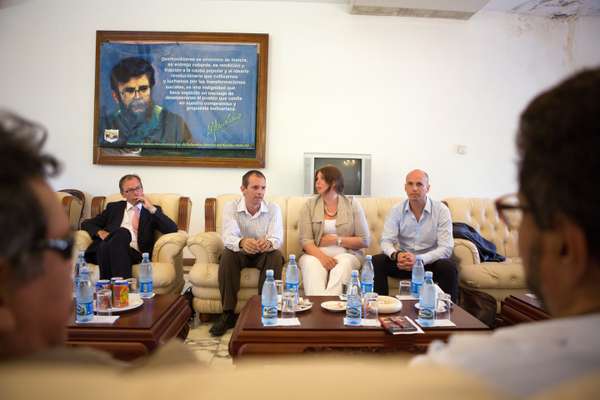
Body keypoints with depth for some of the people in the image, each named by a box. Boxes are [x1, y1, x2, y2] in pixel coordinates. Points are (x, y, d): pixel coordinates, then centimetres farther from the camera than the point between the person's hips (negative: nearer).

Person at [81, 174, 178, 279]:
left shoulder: (152, 210, 18)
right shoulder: (114, 207, 25)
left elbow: (172, 230, 3)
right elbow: (86, 223, 25)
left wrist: (151, 208, -3)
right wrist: (100, 232, 2)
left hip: (136, 254, -1)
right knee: (122, 232, -34)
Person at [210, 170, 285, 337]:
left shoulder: (273, 208, -10)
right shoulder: (230, 207, -12)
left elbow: (277, 239, -23)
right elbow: (228, 237, -27)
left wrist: (269, 243, -50)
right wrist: (242, 242, -53)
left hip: (264, 255, 0)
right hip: (240, 253, 0)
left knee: (276, 255, -30)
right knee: (227, 254, -31)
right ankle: (228, 313, -21)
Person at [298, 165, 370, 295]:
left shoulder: (352, 204, 5)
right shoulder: (310, 205, 7)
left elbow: (364, 241, 2)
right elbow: (305, 240, -2)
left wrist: (336, 240, -9)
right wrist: (321, 256, -22)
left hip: (346, 254, 0)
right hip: (316, 254, 1)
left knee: (344, 263, -34)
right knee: (311, 263, -33)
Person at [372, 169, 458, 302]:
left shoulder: (441, 210, -10)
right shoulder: (396, 210, -3)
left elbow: (446, 248, -17)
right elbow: (386, 241, -7)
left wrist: (419, 259, -33)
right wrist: (396, 255, -32)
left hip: (430, 261, -2)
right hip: (404, 261, 2)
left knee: (449, 267, -32)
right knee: (376, 261, -21)